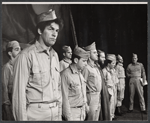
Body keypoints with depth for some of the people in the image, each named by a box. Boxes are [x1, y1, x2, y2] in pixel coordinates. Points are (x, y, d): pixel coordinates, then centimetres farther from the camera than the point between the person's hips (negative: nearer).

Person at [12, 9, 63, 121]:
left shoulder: (55, 55, 7)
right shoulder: (27, 55, -13)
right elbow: (19, 92, -13)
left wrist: (59, 112, 11)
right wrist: (22, 119, -13)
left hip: (55, 113, 6)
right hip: (36, 114, -6)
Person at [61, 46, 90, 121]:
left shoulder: (80, 74, 9)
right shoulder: (65, 74, -16)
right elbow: (64, 98, -18)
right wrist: (69, 117, -17)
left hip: (82, 111, 7)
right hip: (72, 112, -7)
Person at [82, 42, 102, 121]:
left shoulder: (95, 67, 12)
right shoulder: (86, 68, -15)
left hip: (98, 96, 9)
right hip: (91, 96, -9)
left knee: (96, 119, 15)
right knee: (91, 119, -3)